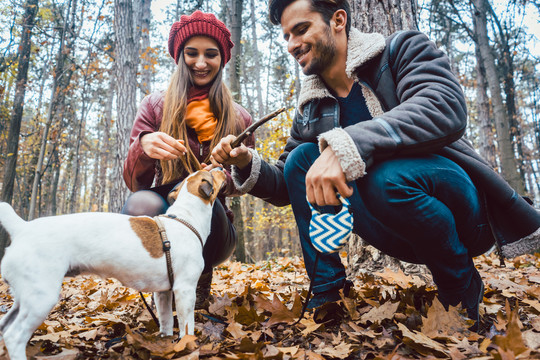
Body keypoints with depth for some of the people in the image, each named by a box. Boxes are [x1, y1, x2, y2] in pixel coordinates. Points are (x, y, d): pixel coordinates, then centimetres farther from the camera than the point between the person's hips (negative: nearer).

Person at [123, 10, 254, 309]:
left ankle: (200, 280, 0)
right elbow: (133, 181, -5)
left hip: (211, 223, 1)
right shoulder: (155, 106, 2)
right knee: (140, 204, -34)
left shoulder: (238, 119, 4)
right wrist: (144, 147, -29)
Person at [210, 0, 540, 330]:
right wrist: (247, 164, -9)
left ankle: (462, 285, -7)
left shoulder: (403, 49, -5)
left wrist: (345, 146, -38)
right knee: (301, 158, -9)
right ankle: (327, 296, -7)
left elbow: (446, 110, -27)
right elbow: (287, 188, 11)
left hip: (465, 212, -4)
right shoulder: (311, 111, 7)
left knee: (386, 176, -35)